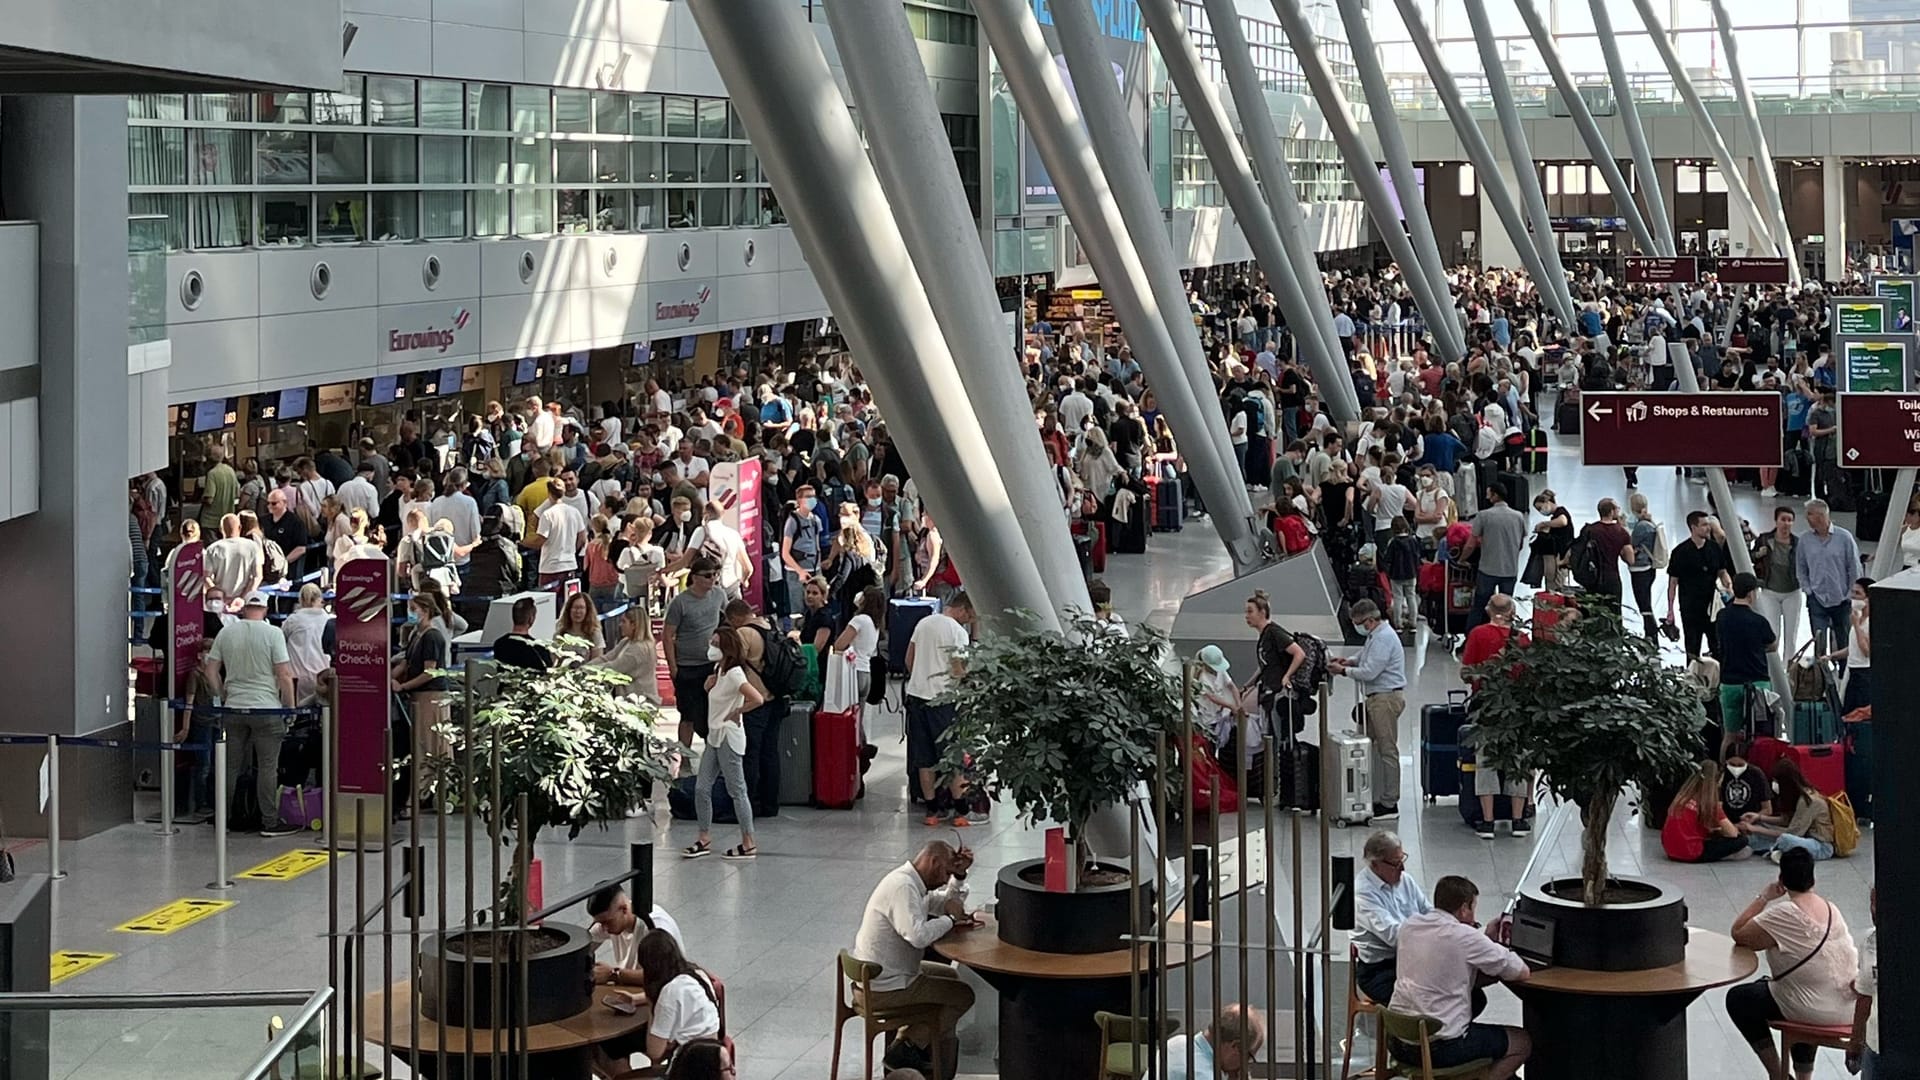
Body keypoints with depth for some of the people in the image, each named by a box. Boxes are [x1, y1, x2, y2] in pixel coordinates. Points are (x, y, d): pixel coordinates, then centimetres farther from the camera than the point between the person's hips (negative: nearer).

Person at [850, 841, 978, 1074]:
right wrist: (950, 919, -19)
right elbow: (918, 936, -35)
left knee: (950, 975, 25)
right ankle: (905, 1051, 4)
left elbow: (947, 904, 21)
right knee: (963, 995, -1)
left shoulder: (909, 881, 10)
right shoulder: (902, 887, -23)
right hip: (884, 989, -11)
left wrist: (959, 875, 5)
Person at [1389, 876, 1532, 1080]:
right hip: (1437, 1049, -7)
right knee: (1522, 1043, 13)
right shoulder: (1465, 937, -14)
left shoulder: (1408, 926, 5)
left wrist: (1487, 940, 16)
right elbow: (1523, 973, -7)